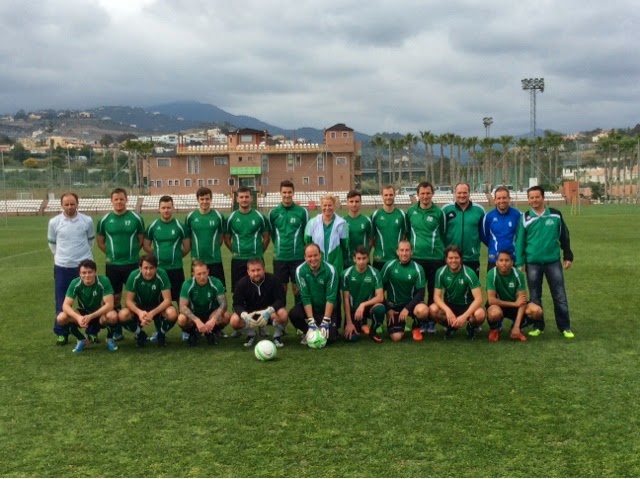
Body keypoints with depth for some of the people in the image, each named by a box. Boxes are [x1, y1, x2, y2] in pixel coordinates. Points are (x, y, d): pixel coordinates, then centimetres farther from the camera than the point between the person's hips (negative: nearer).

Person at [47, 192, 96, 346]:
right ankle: (61, 333, 16)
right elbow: (52, 243, 11)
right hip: (62, 267, 0)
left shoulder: (87, 220, -3)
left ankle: (92, 331, 18)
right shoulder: (54, 222, -3)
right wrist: (61, 255, 12)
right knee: (62, 302, 5)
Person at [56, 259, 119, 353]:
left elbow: (109, 304, -28)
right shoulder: (75, 283, -17)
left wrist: (90, 316, -39)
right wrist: (78, 317, -40)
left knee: (113, 316, -37)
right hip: (83, 314, 3)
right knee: (61, 318, -24)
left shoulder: (103, 281, -23)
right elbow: (66, 305, -21)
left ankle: (110, 339, -3)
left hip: (100, 314, -3)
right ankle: (82, 340, 2)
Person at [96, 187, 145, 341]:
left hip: (132, 264, -1)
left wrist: (132, 253, 2)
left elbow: (141, 239, 7)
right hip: (112, 265, 1)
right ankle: (117, 330, 17)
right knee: (115, 297, 8)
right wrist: (111, 254, 6)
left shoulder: (136, 218, -2)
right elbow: (100, 241, 12)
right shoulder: (105, 220, 1)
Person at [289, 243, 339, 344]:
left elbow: (331, 297, -20)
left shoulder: (330, 270, -19)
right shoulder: (300, 270, -15)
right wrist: (311, 321, -23)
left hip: (327, 308, -2)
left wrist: (325, 321, -25)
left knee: (329, 337, -20)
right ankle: (307, 332, 2)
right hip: (308, 306, 2)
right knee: (293, 313, -29)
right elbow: (305, 296, -16)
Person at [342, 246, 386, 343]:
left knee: (380, 308, -35)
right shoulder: (347, 274, -11)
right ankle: (361, 325, 18)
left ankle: (372, 331, -2)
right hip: (353, 309, 0)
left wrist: (363, 305, -30)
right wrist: (349, 322, -13)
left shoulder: (374, 273, -11)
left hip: (368, 306, 0)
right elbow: (346, 299, -9)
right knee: (351, 337, -21)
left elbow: (380, 297, -16)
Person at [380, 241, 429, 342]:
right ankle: (401, 324, 20)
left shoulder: (417, 268, -9)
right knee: (396, 338, -18)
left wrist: (407, 308, -20)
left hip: (411, 302, 0)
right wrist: (388, 309, -6)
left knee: (423, 311, -36)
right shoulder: (389, 266, -9)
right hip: (394, 305, 0)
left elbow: (421, 293, -10)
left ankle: (416, 328, 0)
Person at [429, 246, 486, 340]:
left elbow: (478, 298, -24)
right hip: (449, 305, 2)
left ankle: (471, 327, 3)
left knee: (480, 314, -35)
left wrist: (464, 316, -36)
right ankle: (451, 326, 3)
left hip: (467, 306, -2)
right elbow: (437, 296, -13)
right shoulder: (440, 272, -13)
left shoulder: (469, 273, -20)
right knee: (432, 310, -29)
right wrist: (448, 311, -33)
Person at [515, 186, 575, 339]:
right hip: (533, 263, 0)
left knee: (560, 296, 3)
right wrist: (519, 263, -1)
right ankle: (538, 326, 20)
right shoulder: (525, 218, 0)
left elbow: (564, 237, 9)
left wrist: (568, 256, 9)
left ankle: (565, 327, 13)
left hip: (553, 262, 0)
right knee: (535, 297, 8)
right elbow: (519, 242, 2)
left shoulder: (555, 215, 1)